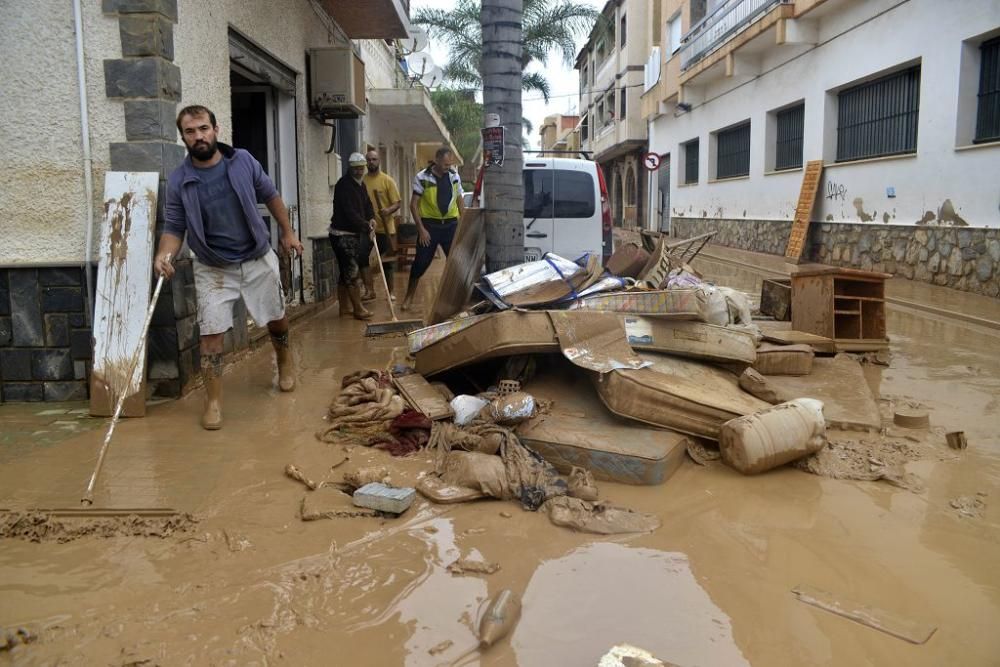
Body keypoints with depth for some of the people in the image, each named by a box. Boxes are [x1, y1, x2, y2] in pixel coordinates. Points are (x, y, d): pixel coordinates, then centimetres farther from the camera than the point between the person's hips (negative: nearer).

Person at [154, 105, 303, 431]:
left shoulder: (243, 161, -8)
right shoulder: (178, 181, -11)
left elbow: (270, 196, 6)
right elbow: (174, 227, -5)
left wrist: (287, 233, 9)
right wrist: (164, 254, -25)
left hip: (259, 260, 2)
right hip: (213, 270, -1)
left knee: (277, 319, 15)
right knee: (211, 333, -7)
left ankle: (285, 363, 45)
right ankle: (213, 401, 5)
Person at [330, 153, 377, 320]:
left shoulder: (360, 184, 13)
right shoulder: (343, 185, -16)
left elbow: (367, 204, 13)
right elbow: (349, 212, -23)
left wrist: (371, 218, -7)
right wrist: (366, 225, -18)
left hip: (353, 233, 9)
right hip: (342, 234, -9)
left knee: (346, 271, 13)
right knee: (352, 271, -9)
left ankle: (344, 307, 20)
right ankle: (358, 309, -6)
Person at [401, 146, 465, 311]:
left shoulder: (454, 176, 3)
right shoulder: (422, 177, -9)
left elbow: (460, 201, 12)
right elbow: (413, 205, -6)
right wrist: (421, 229, -12)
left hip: (451, 224, 3)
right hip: (429, 225, -3)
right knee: (421, 262, 1)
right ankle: (409, 297, 16)